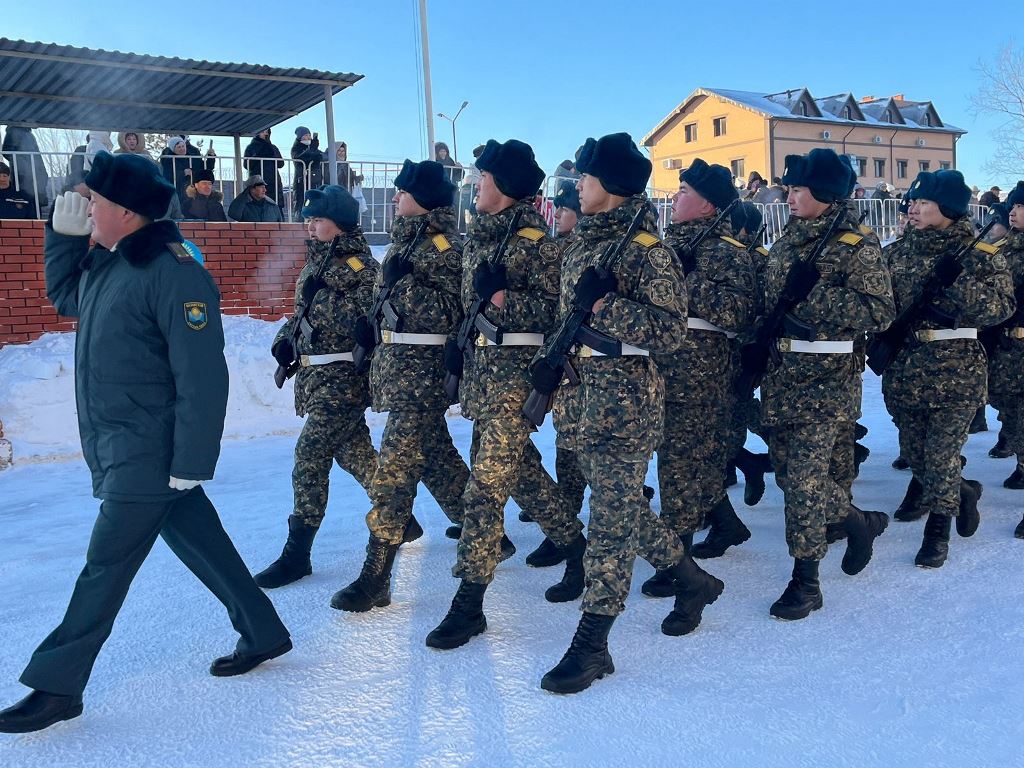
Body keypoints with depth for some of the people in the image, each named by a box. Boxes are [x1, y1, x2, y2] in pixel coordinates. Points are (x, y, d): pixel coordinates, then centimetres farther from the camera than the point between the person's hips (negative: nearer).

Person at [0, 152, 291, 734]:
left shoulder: (174, 273, -20)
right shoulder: (105, 262, 8)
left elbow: (202, 377, -22)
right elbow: (64, 297, 28)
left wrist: (191, 463, -22)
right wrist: (64, 232, 13)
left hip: (149, 453, -9)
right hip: (119, 447, 9)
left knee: (105, 566, 1)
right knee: (200, 542, 15)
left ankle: (56, 686, 15)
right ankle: (263, 633, 28)